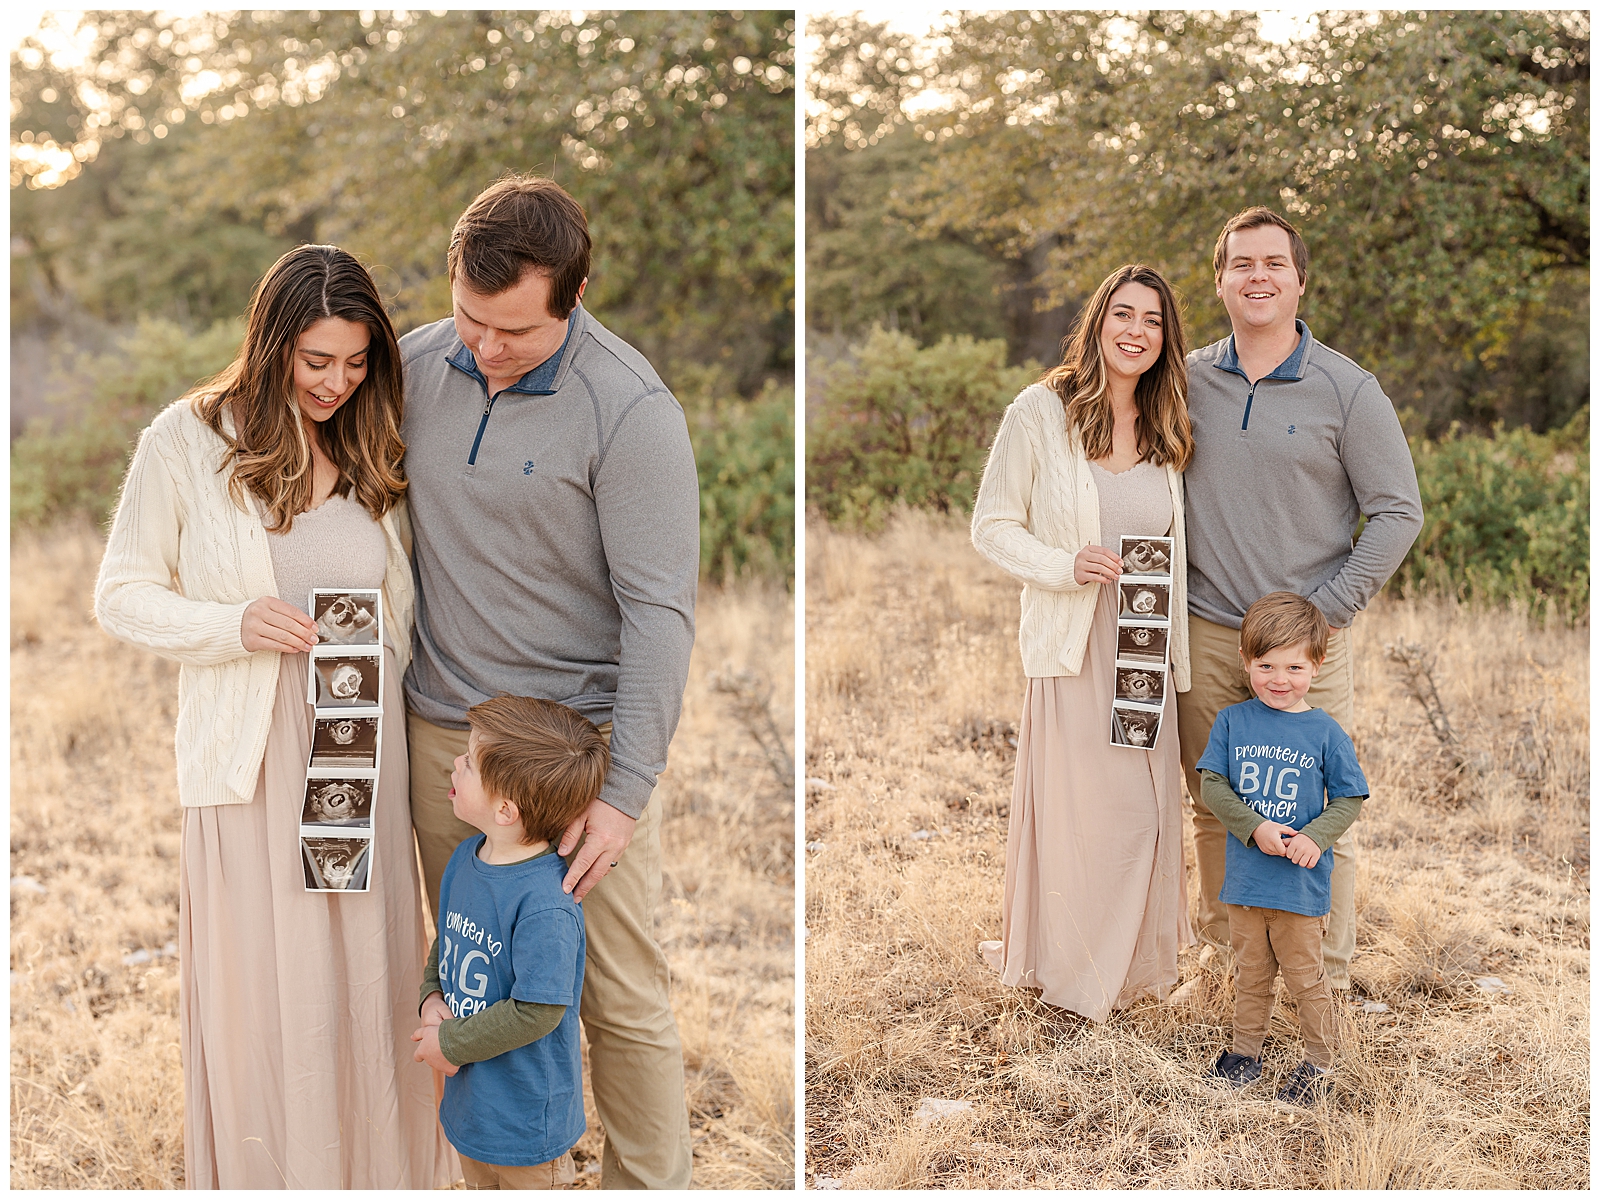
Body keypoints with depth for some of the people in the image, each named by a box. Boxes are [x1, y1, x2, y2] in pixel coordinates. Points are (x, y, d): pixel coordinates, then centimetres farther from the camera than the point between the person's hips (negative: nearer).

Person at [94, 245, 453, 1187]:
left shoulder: (371, 452, 9)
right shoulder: (188, 441, -5)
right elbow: (122, 596, -2)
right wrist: (234, 627, -18)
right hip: (252, 758, -3)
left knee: (369, 976, 10)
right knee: (264, 992, 2)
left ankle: (381, 1167, 25)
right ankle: (266, 1173, 19)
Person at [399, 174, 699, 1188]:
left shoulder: (631, 411, -16)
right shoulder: (417, 363, 2)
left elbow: (660, 611, -17)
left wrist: (627, 792, -21)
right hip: (443, 730, 5)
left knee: (622, 998, 2)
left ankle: (651, 1185, 20)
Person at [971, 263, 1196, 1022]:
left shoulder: (1165, 428, 10)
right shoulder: (1040, 413, -7)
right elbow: (991, 527, -5)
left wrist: (1173, 637, 10)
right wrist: (1066, 567, -20)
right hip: (1073, 646, -5)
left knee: (1149, 812, 8)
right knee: (1085, 811, -3)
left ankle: (1135, 965, 26)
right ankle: (1075, 974, 15)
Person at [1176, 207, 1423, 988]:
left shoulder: (1347, 389, -3)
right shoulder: (1187, 382, 6)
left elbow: (1398, 512, -2)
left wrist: (1327, 608, -10)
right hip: (1206, 635, 3)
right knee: (1213, 807, 11)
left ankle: (1326, 982, 12)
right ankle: (1220, 955, 28)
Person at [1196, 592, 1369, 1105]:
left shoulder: (1325, 733, -6)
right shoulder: (1232, 722, -2)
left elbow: (1349, 800, -2)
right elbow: (1211, 784, -4)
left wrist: (1314, 838, -19)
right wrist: (1255, 828, -18)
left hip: (1301, 882, -2)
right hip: (1245, 875, 2)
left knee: (1303, 974, 8)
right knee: (1250, 971, 16)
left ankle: (1319, 1061, 24)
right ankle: (1246, 1048, 33)